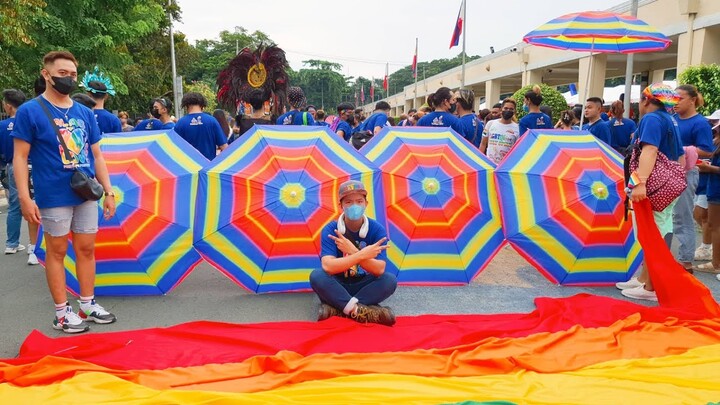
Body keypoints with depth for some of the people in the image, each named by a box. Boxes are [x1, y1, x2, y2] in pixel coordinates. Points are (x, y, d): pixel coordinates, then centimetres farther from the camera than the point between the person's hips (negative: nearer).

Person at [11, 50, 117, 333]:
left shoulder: (85, 113, 9)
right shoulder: (29, 111, -5)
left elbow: (97, 156, 13)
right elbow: (20, 157, -6)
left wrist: (109, 192, 9)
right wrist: (25, 197, -14)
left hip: (86, 195, 5)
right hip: (54, 197, -5)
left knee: (86, 249, 10)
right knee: (57, 251, 5)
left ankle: (88, 305, 23)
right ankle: (62, 312, 15)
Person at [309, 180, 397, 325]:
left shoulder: (377, 229, -12)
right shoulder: (330, 230, -15)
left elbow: (379, 270, -23)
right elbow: (328, 267, -30)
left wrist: (353, 252, -36)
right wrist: (362, 254, -38)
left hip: (363, 287, 1)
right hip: (337, 287, -1)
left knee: (390, 280, -28)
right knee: (316, 276, -31)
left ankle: (335, 308, -26)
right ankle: (361, 311, -32)